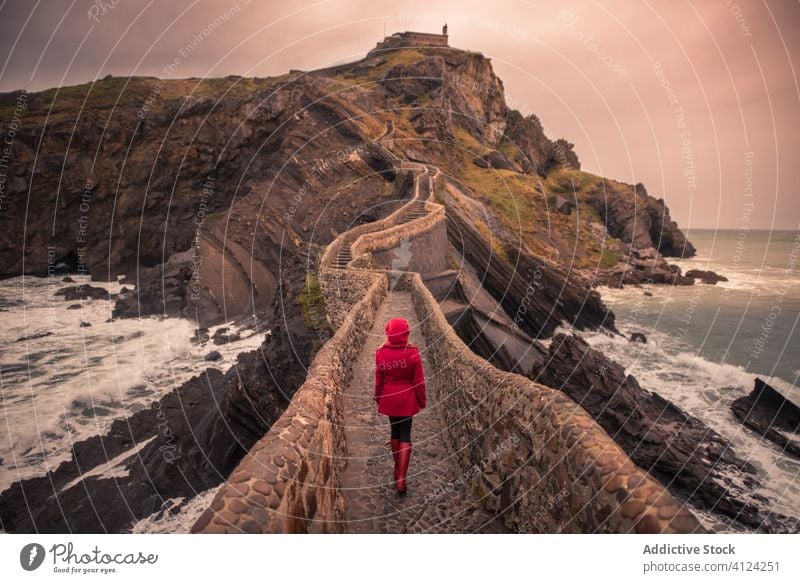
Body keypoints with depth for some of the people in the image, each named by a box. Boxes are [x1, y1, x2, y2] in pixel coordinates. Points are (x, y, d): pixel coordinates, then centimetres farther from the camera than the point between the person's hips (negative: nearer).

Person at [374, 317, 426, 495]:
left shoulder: (381, 353, -10)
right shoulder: (412, 352, -16)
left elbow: (379, 380, -1)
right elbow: (419, 381, -9)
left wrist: (378, 398, 14)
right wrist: (421, 401, 3)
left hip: (389, 399, 2)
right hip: (407, 400, -2)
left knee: (395, 431, 19)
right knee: (405, 435, 4)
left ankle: (397, 468, 33)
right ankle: (401, 478, -3)